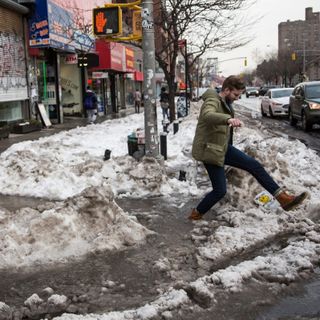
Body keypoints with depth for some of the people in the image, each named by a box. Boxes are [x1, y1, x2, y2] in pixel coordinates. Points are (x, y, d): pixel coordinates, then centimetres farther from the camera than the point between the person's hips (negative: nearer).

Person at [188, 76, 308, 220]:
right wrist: (229, 119, -62)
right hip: (210, 151, -9)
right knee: (220, 191, -3)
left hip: (224, 147, 9)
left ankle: (283, 197, -1)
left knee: (254, 165, -2)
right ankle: (196, 214, 18)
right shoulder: (213, 101, -20)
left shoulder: (226, 103, 10)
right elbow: (207, 115, -46)